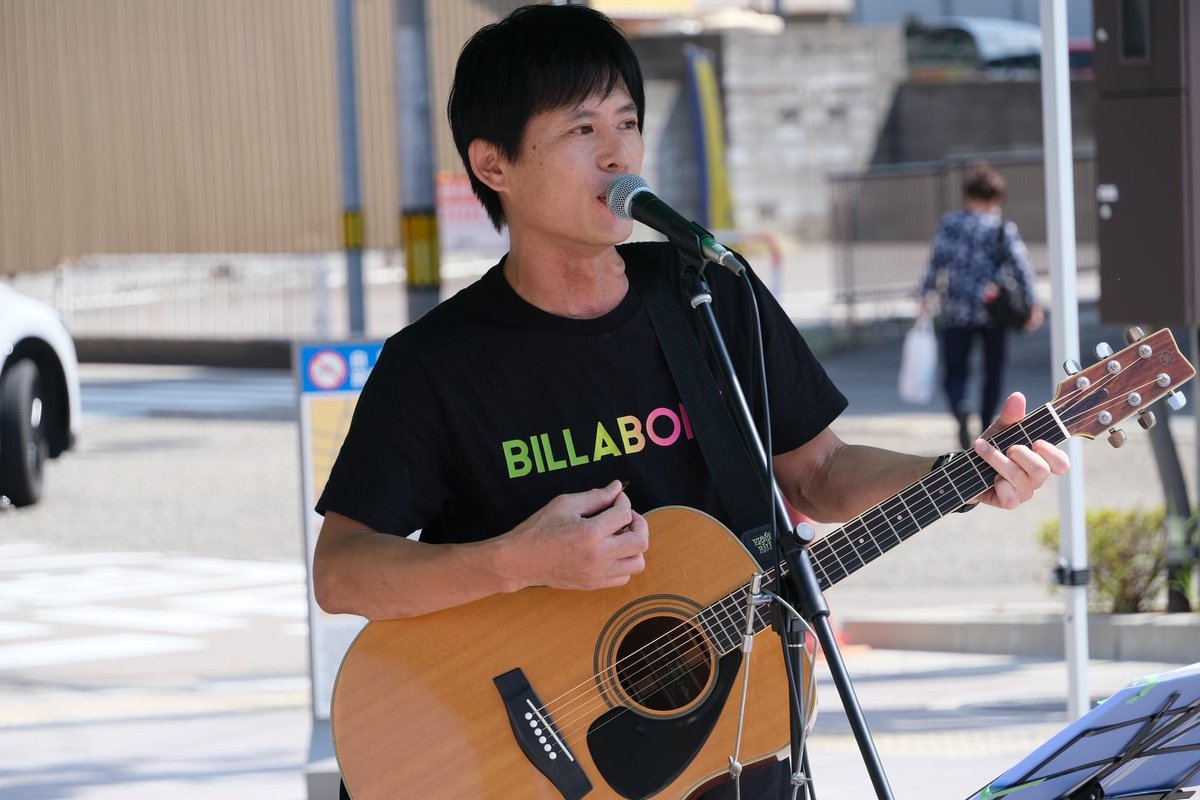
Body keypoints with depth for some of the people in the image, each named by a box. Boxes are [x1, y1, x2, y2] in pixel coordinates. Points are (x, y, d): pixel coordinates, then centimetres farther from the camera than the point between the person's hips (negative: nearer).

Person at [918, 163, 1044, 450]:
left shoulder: (949, 224, 1)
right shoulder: (1004, 228, -3)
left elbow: (937, 259, -7)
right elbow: (1020, 265, -10)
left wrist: (926, 297, -7)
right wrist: (1033, 304, -9)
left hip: (956, 311, 0)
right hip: (993, 311, 0)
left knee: (955, 371, 4)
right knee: (993, 370, 16)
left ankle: (960, 406, -27)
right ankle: (987, 428, 17)